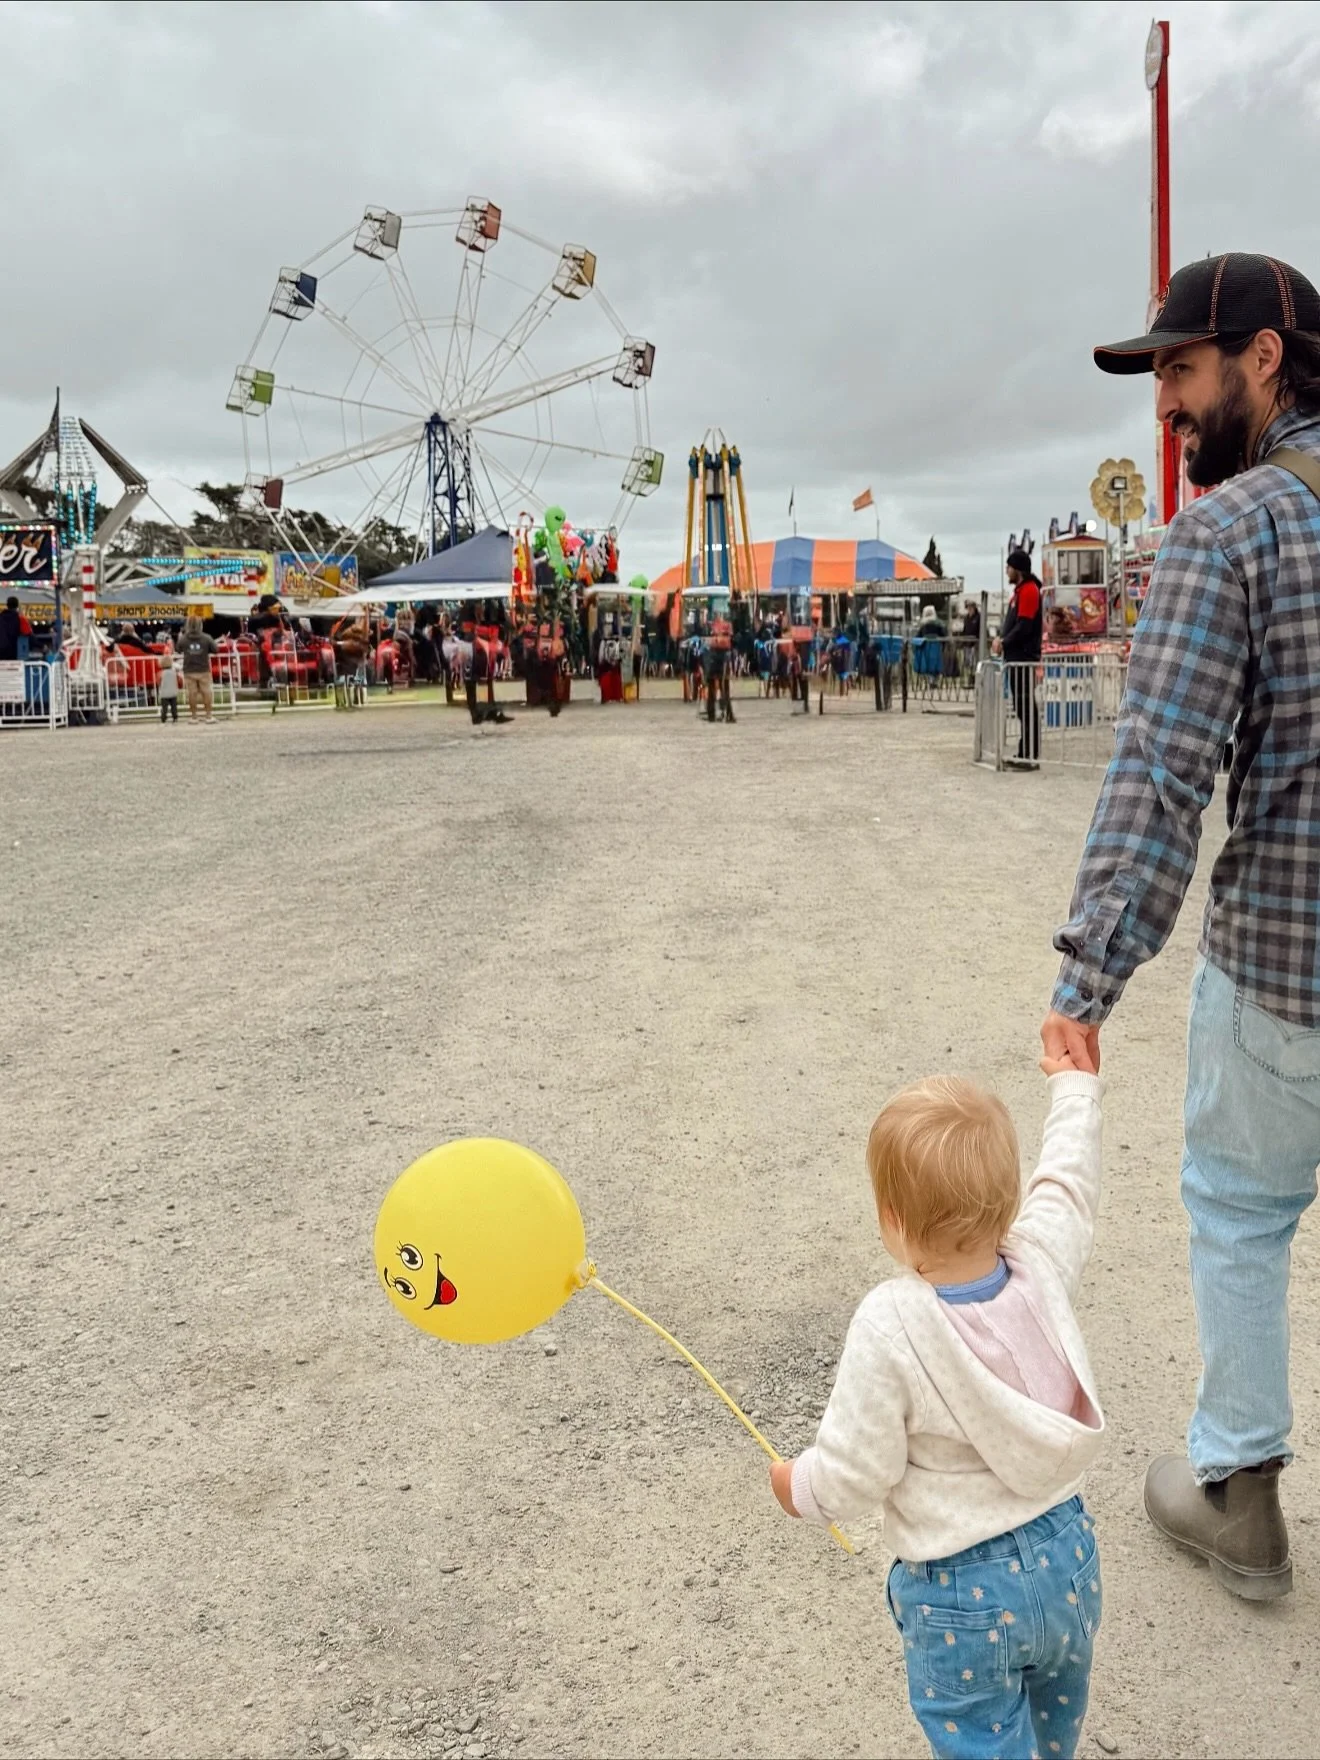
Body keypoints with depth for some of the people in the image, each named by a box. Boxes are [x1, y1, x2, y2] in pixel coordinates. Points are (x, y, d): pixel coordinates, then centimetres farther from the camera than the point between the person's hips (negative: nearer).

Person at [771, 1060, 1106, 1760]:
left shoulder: (889, 1328, -29)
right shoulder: (1042, 1267, -17)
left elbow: (854, 1476, -20)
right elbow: (1067, 1180, 5)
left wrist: (799, 1485, 3)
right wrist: (1074, 1084, 22)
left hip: (962, 1597, -6)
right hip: (1068, 1553, 6)